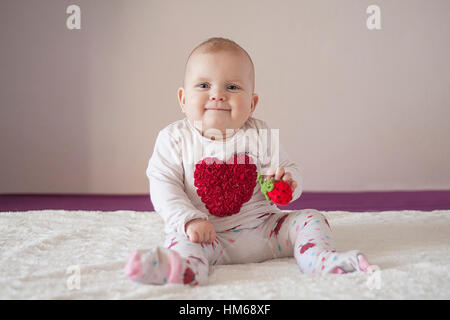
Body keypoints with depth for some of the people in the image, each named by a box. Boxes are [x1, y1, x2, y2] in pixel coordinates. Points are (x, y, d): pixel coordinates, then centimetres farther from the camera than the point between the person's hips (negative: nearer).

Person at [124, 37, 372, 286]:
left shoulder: (262, 135, -1)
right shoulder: (174, 138, -6)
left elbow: (288, 169, 6)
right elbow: (164, 184, -9)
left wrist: (287, 181, -20)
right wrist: (190, 220, -23)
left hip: (264, 227, 3)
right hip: (209, 234, -3)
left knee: (310, 219, -8)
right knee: (183, 241, -31)